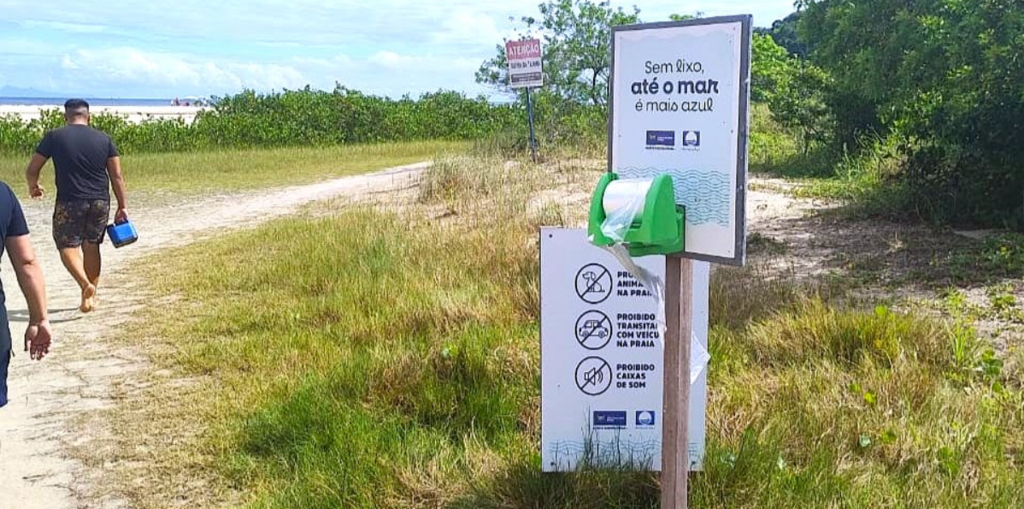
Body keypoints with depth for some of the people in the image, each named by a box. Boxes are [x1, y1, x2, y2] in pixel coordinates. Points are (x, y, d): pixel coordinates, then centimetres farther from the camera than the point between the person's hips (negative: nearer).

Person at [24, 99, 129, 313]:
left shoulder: (54, 137, -1)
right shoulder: (104, 139, 4)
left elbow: (31, 170, 3)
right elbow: (117, 177, 1)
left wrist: (33, 186, 24)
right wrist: (123, 207, 6)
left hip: (70, 201, -3)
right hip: (100, 201, 3)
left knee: (67, 245, 7)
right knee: (91, 246, 15)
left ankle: (85, 284, -16)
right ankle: (90, 296, 20)